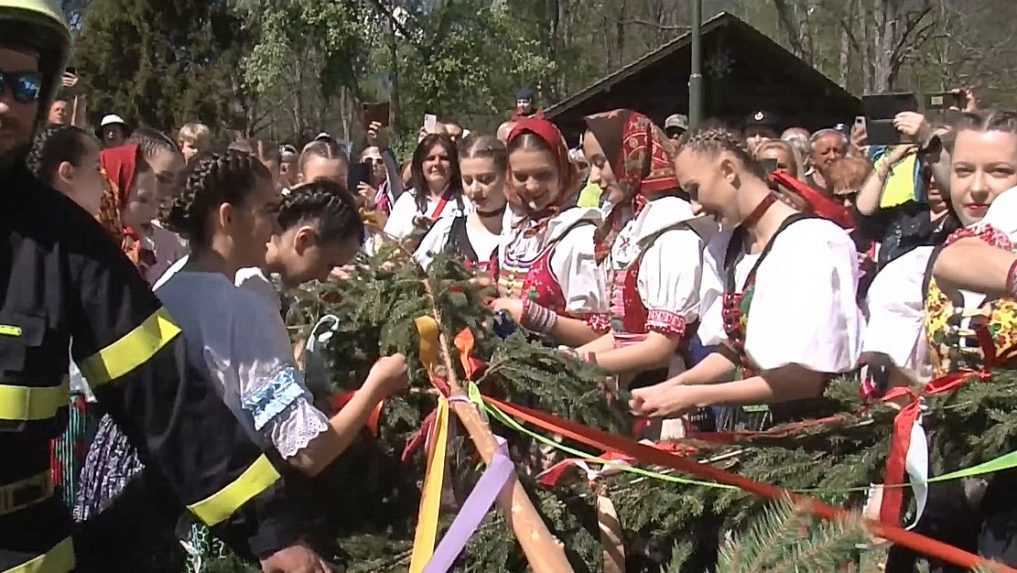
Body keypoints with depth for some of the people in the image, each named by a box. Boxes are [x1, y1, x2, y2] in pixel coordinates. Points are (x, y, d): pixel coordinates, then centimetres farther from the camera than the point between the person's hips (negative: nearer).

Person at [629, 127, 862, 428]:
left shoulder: (812, 244, -15)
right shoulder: (732, 245, 9)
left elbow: (807, 377, -18)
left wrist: (696, 396, -16)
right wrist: (672, 386, 0)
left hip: (807, 422, -6)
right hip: (749, 419, 6)